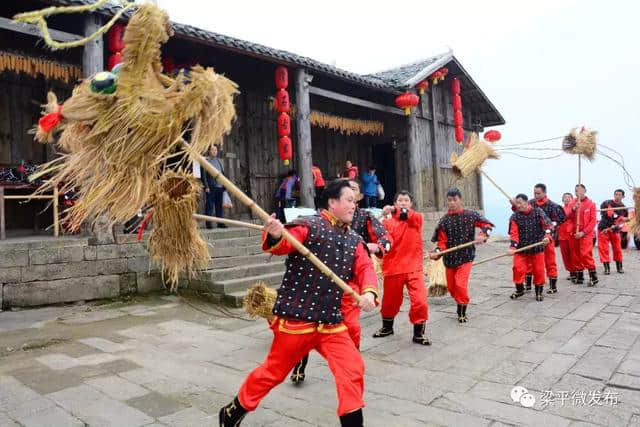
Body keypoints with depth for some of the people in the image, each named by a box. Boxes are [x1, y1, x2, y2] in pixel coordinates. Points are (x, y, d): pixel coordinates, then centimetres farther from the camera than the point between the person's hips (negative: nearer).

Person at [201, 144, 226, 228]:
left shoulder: (219, 160, 17)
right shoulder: (205, 161, -2)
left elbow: (223, 173, 20)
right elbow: (203, 175, -6)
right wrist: (206, 186, -12)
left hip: (219, 187, 6)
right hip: (210, 188, -5)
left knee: (219, 206, 8)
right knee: (209, 206, -4)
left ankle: (220, 223, 12)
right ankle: (209, 223, 1)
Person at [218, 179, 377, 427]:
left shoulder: (354, 241, 11)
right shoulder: (309, 226, -9)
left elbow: (365, 268, 1)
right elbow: (283, 245, -24)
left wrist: (368, 292, -21)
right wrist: (275, 236, -49)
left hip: (331, 322, 5)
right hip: (296, 318, -5)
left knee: (353, 370, -1)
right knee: (273, 372, 10)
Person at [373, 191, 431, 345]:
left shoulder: (417, 218, 1)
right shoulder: (388, 222, 0)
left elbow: (410, 215, -22)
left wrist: (394, 210, -35)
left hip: (414, 268, -1)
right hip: (393, 269, 1)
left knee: (420, 301, -9)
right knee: (390, 301, 16)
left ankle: (419, 334, 12)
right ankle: (387, 327, 42)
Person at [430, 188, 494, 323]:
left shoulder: (470, 215, -4)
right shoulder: (444, 220, 0)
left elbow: (487, 224, 2)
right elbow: (442, 241, -1)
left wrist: (483, 235, -17)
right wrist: (437, 252, -19)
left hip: (465, 256, -3)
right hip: (449, 258, 3)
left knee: (460, 284, -16)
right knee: (451, 286, 13)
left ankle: (462, 312, 3)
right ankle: (460, 304, 41)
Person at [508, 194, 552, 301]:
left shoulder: (538, 212, -2)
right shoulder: (515, 217, -1)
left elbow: (548, 224, -5)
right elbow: (514, 233, -7)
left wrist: (547, 235, -23)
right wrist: (513, 246, -19)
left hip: (537, 248, 0)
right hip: (521, 249, 1)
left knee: (538, 270, 5)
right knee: (518, 269, -8)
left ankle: (539, 292, 25)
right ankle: (519, 290, 15)